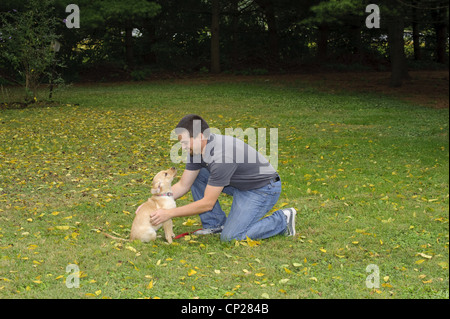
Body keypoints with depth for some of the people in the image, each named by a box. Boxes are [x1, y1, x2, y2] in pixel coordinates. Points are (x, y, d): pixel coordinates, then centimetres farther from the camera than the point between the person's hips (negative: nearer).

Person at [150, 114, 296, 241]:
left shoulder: (221, 156, -34)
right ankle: (216, 223, 8)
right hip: (239, 184, 9)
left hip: (263, 188, -9)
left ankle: (282, 220, -1)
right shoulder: (196, 149, -7)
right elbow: (183, 185, 2)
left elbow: (207, 204, -29)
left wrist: (168, 213, -26)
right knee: (195, 175, 0)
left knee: (230, 237, -17)